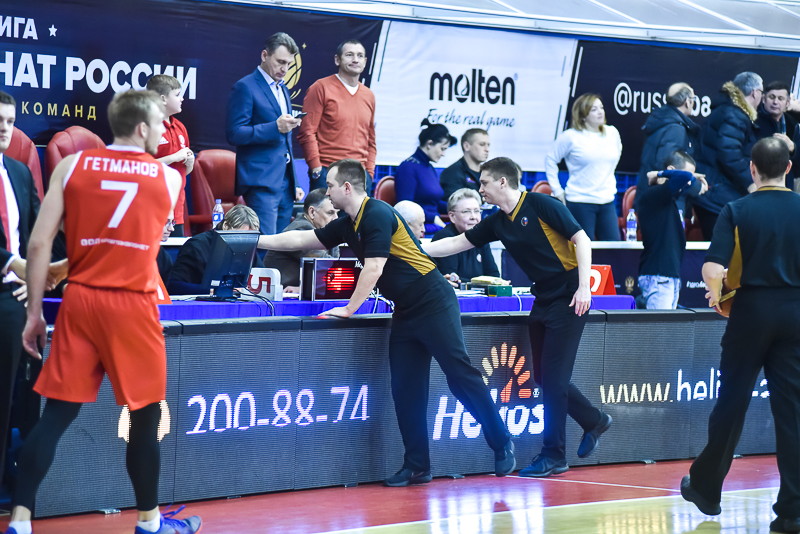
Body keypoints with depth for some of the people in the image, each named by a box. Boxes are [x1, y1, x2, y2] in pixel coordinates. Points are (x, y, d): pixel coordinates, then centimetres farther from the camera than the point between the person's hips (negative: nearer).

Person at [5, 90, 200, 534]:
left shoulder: (72, 166, 3)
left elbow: (39, 243, -3)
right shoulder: (170, 177, 4)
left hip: (80, 299, 2)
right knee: (146, 417, 11)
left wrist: (34, 312, 2)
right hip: (134, 305, -2)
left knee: (56, 414, 3)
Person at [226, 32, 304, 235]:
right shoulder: (245, 87, -5)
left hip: (284, 181, 8)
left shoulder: (283, 89, 22)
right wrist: (275, 127, -23)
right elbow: (234, 134, -14)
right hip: (261, 181, -8)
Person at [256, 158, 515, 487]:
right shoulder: (348, 225, 13)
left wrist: (348, 309, -13)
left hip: (434, 306, -9)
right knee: (405, 390, 3)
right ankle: (417, 467, 6)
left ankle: (502, 445, 1)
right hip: (405, 313, 9)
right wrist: (255, 241, 24)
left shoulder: (378, 215, -15)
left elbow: (373, 269, -18)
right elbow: (302, 239, 22)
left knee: (461, 376, -8)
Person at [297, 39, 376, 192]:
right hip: (326, 173, -5)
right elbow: (306, 132, -5)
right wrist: (316, 167, -10)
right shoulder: (321, 88, 0)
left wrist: (369, 171, 10)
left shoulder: (369, 96, 17)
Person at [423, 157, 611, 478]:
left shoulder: (542, 206, -12)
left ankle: (554, 455, 1)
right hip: (542, 300, 8)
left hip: (569, 299, -8)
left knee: (553, 377, -7)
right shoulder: (497, 223, 10)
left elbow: (581, 239, -13)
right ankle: (594, 422, 28)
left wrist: (584, 287, -20)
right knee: (543, 377, 8)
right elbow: (456, 243, 15)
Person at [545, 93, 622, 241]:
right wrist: (557, 191, -2)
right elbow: (550, 160, 1)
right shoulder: (571, 137, -7)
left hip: (607, 201, 5)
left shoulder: (612, 133, 8)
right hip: (580, 201, -5)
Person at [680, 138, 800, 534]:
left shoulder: (737, 211, -6)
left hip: (752, 309, -1)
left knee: (732, 402, 12)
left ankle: (706, 488, 25)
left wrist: (715, 293, 3)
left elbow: (713, 268, -16)